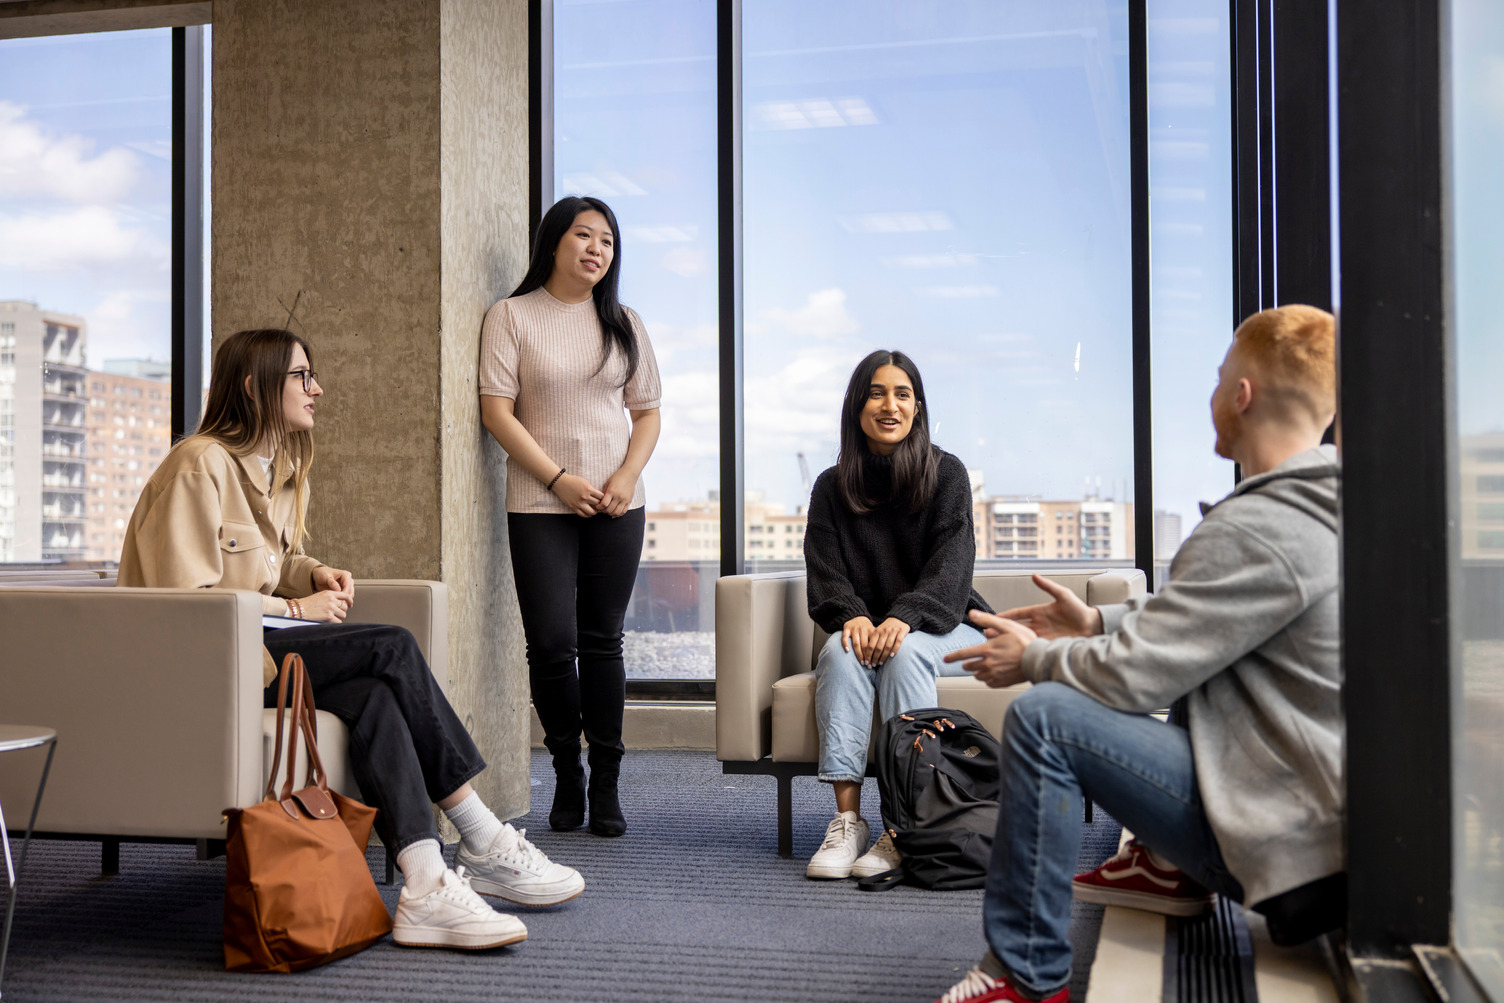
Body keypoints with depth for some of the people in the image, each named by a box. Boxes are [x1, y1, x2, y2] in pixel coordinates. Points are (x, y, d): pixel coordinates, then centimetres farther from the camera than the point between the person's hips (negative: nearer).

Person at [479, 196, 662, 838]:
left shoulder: (622, 324, 12)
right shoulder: (513, 316, 2)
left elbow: (647, 413, 13)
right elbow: (497, 410, -5)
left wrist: (627, 477, -5)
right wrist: (559, 479, -11)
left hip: (616, 505, 3)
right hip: (540, 503, -2)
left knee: (602, 641, 4)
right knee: (551, 643, -7)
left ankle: (606, 783, 10)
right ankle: (566, 772, 13)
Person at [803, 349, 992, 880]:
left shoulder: (946, 473, 0)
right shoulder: (833, 486, 7)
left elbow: (951, 565, -12)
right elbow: (825, 572, -2)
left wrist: (904, 617, -30)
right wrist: (852, 615, -24)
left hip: (939, 627, -2)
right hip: (865, 626, 2)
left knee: (905, 651, -34)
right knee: (841, 649, -31)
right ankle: (847, 819, -37)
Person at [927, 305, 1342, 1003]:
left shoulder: (1258, 531, -24)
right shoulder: (1319, 507, 8)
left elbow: (1133, 675, -21)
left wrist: (1033, 660, -2)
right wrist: (1099, 622, 14)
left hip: (1289, 840, -10)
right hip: (1327, 806, 10)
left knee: (1043, 716, -17)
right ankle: (1168, 866, 25)